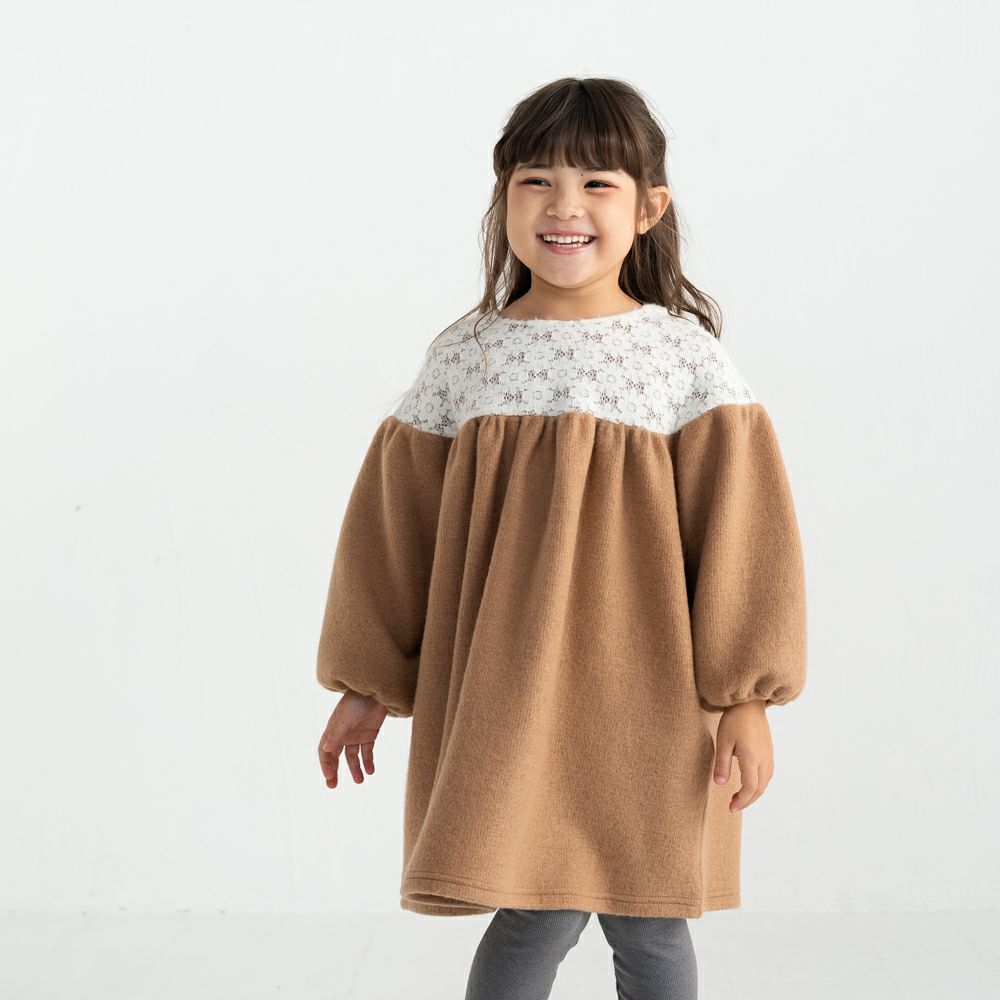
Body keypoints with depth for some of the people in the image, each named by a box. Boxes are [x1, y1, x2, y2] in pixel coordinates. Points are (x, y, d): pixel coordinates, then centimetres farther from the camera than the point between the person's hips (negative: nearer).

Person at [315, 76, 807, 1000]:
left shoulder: (686, 355, -4)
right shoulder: (464, 356, 1)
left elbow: (740, 526, -5)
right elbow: (392, 525, 6)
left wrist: (747, 697, -7)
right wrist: (368, 685, 9)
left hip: (643, 697, 0)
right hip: (504, 702, 1)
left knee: (647, 923, 10)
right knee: (538, 915, -2)